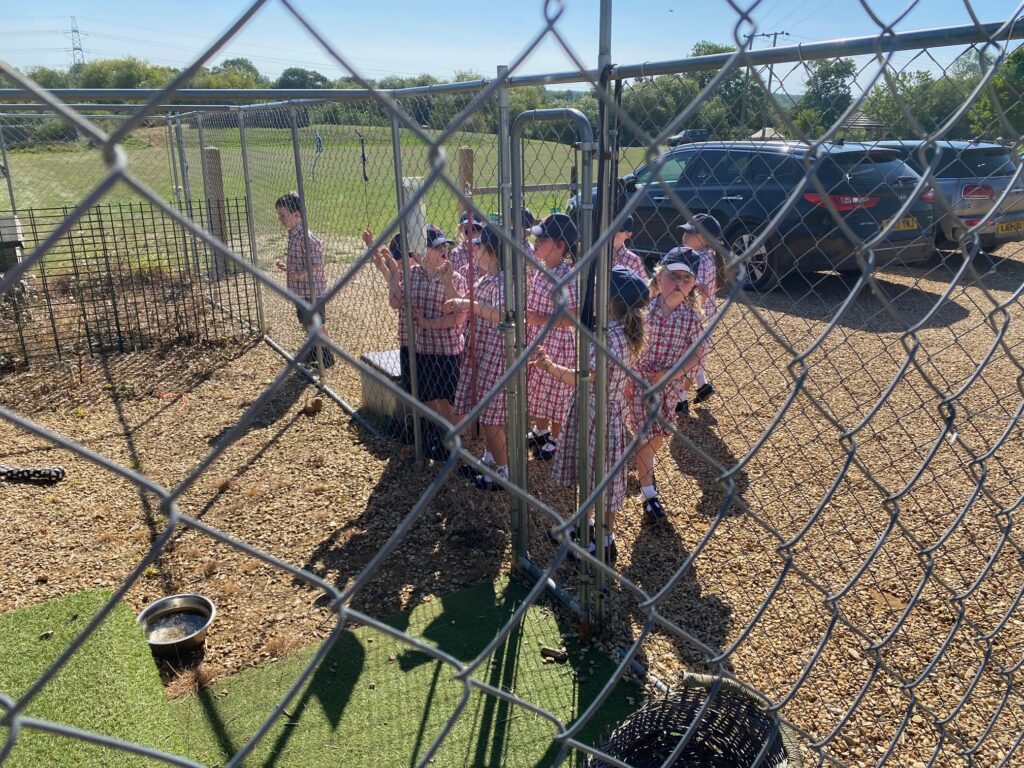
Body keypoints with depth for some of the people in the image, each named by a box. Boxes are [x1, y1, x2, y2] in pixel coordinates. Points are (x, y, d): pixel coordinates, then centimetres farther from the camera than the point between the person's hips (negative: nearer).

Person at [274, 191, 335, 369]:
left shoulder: (305, 237, -22)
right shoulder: (293, 236, 9)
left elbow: (317, 265, -24)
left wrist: (302, 274, -38)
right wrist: (285, 267, 6)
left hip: (311, 290, -9)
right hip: (300, 291, 9)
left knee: (318, 324, 5)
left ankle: (325, 357, 18)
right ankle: (312, 355, 34)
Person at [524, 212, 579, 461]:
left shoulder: (567, 277, -23)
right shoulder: (541, 269, 2)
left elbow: (573, 318, -26)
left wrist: (541, 319, -28)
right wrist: (526, 314, 3)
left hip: (557, 345, -8)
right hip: (535, 341, 8)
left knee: (555, 393, 10)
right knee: (536, 389, 22)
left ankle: (554, 439, 29)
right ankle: (540, 430, 44)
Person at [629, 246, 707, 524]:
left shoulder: (691, 317, -10)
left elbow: (697, 353, -3)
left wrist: (671, 373, -16)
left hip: (670, 385, 3)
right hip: (641, 382, -2)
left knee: (658, 434, 18)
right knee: (647, 436, 3)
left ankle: (646, 469, 49)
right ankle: (648, 494, 17)